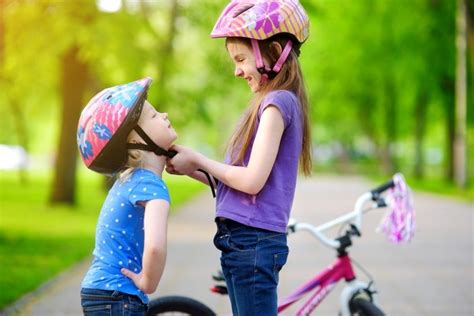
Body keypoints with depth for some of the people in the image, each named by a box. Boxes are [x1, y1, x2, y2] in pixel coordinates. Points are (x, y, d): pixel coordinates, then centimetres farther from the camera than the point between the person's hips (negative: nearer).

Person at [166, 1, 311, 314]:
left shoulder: (278, 102, -12)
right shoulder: (271, 103, 17)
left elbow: (252, 180, -20)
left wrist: (197, 160, -7)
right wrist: (191, 169, 6)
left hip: (254, 242, -10)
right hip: (244, 241, 10)